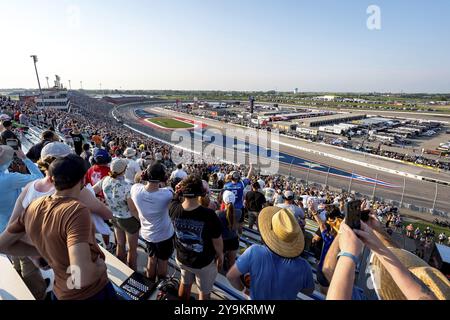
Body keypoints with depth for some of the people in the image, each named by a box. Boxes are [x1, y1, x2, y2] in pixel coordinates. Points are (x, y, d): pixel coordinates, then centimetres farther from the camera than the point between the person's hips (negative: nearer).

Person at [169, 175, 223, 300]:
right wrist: (220, 256, -2)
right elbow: (217, 241, -19)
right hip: (204, 262, -4)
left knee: (185, 283, 33)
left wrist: (178, 191, -13)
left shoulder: (174, 209, -23)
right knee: (204, 292, 23)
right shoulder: (209, 215, -34)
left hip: (182, 258, 5)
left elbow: (175, 199, 5)